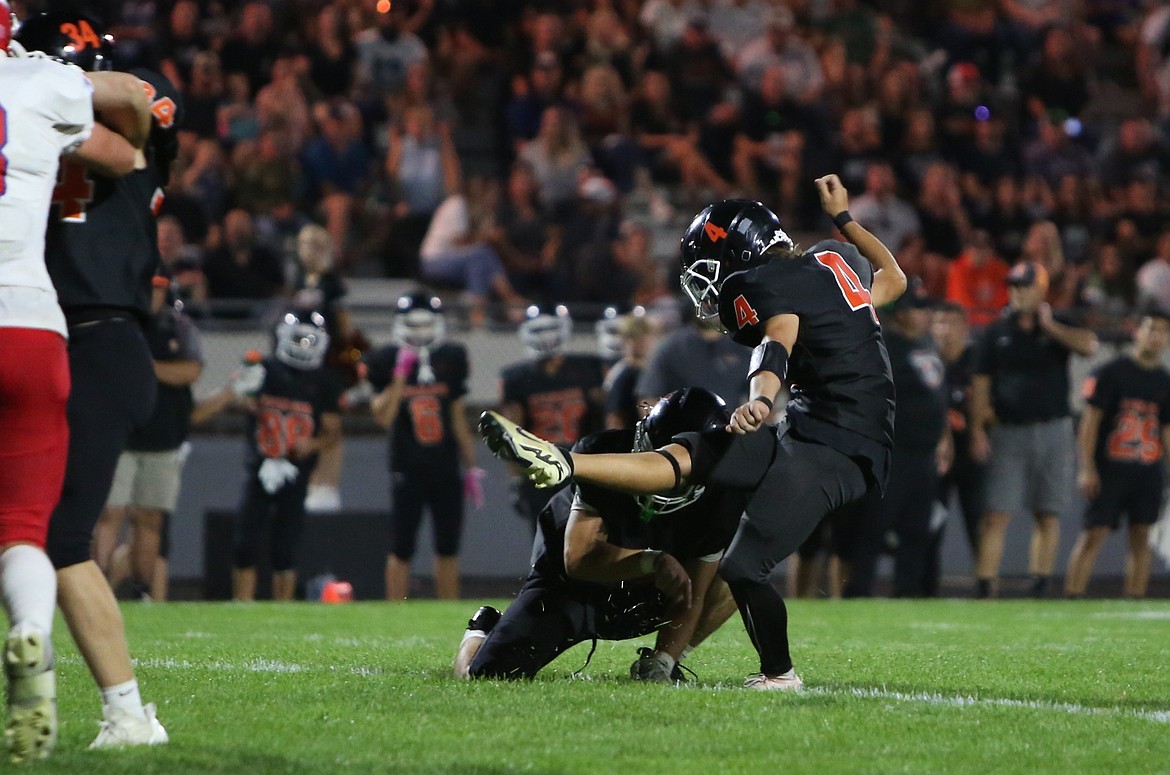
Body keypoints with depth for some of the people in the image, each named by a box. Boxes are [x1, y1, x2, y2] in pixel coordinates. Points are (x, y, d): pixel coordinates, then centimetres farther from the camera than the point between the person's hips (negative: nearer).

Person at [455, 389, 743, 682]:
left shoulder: (721, 497, -24)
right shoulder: (603, 453, -28)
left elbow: (690, 597, -16)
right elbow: (578, 558, -34)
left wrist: (660, 665, -23)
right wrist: (653, 562, -48)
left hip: (642, 597, 2)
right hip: (569, 588, -2)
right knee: (478, 677, -14)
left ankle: (657, 666, 1)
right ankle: (484, 628, 24)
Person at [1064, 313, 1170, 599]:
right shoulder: (1111, 372, -2)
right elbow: (1091, 419, -5)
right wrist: (1087, 468, -12)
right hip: (1110, 468, -5)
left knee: (1141, 537, 3)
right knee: (1094, 534, -9)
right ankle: (1072, 596, -8)